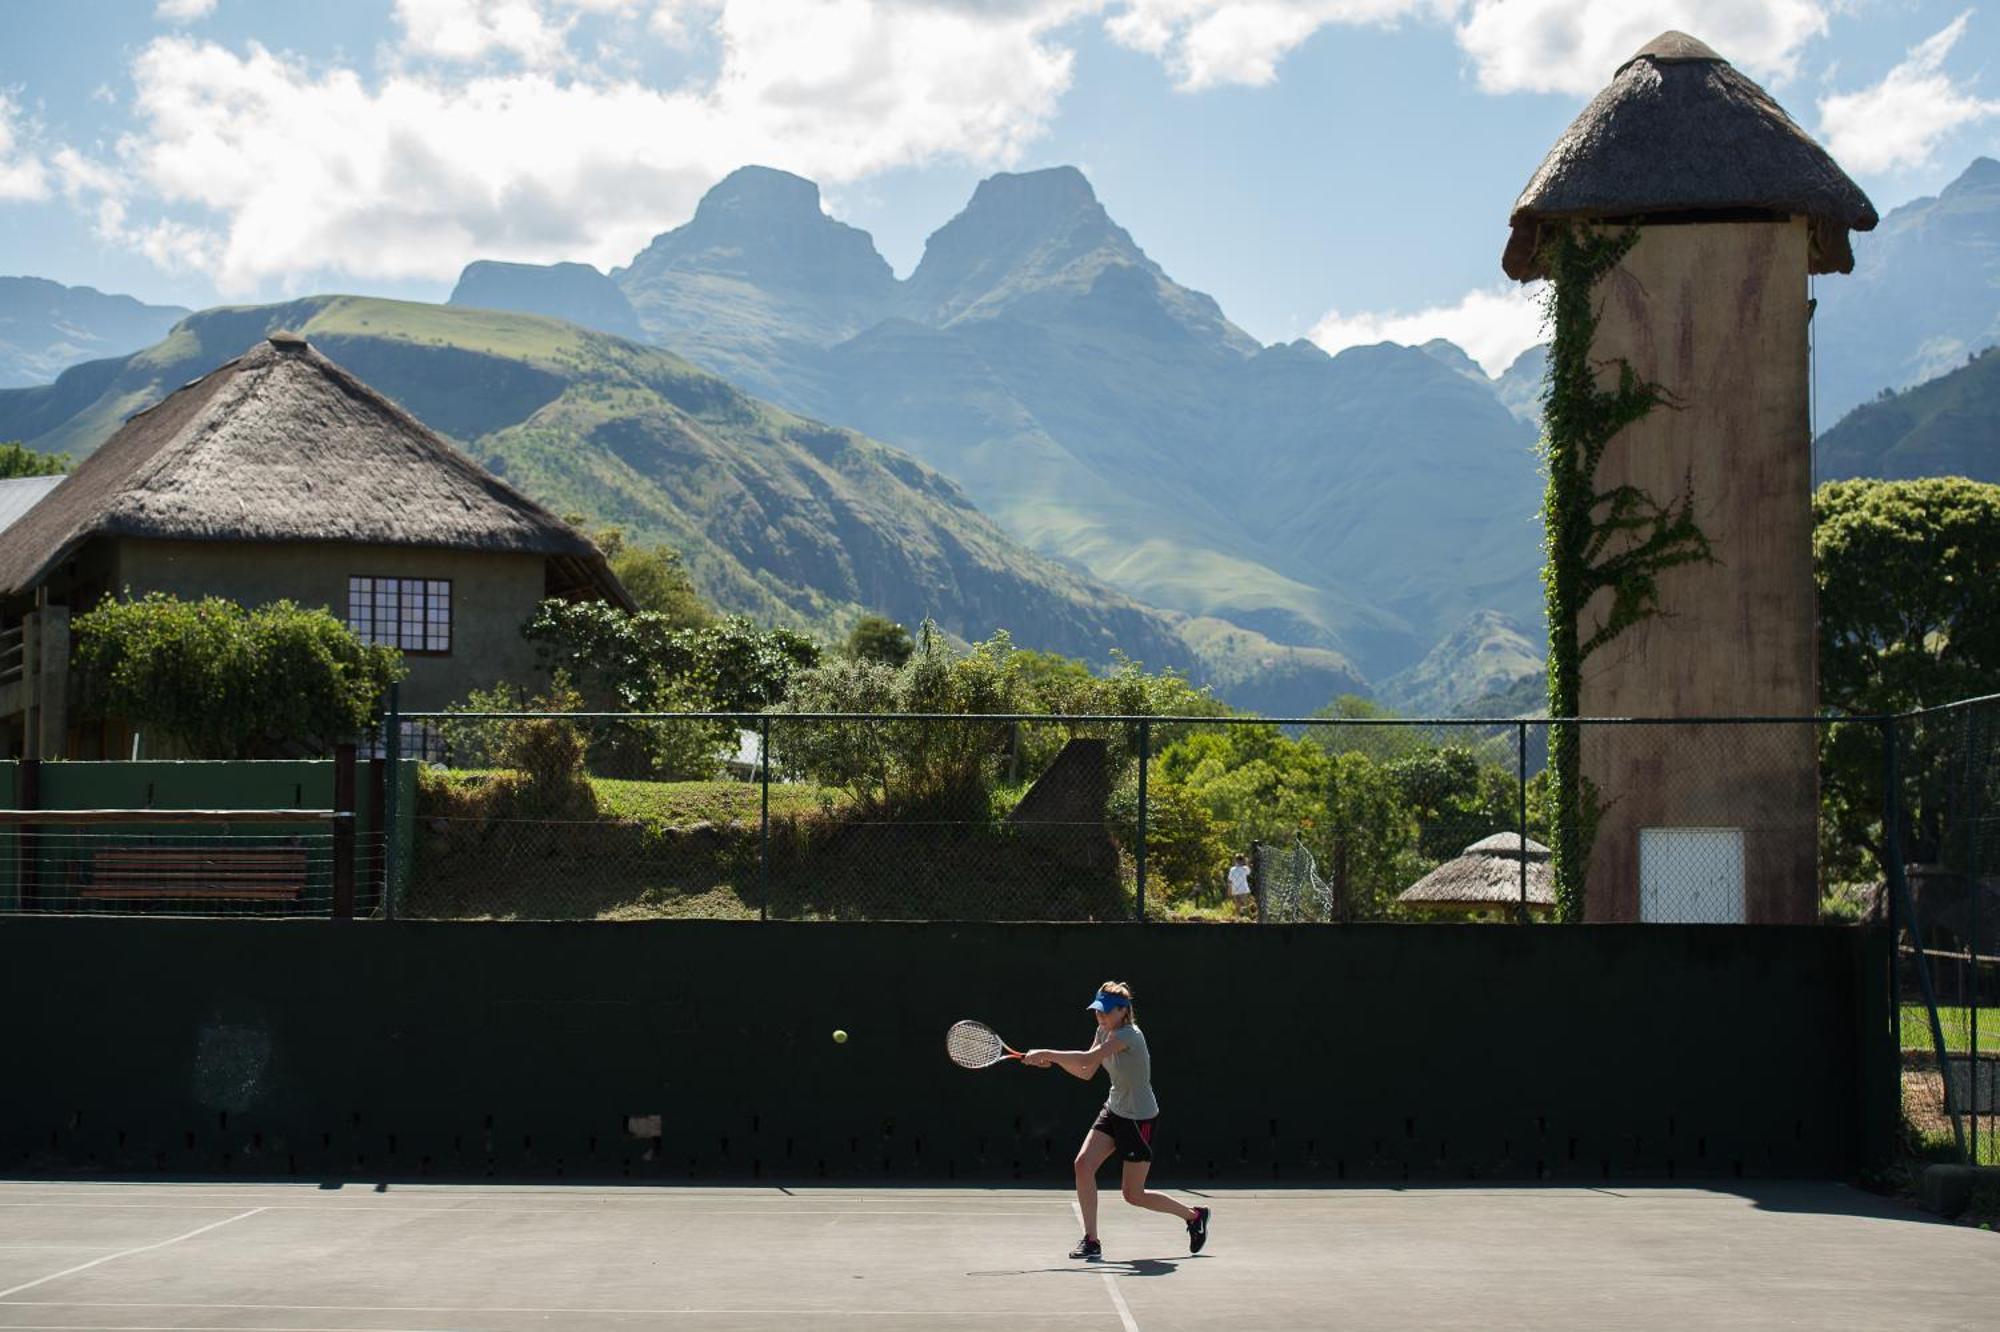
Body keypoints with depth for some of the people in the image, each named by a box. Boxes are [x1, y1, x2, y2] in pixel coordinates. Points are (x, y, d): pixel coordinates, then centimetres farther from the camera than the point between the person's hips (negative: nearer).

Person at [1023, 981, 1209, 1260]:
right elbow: (1086, 1072, 5)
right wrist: (1053, 1059, -11)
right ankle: (1091, 1241, -5)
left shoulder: (1129, 1035, -26)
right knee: (1083, 1164, -11)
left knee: (1134, 1195, 0)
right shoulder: (1104, 1031, 2)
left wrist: (1046, 1053, -33)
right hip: (1113, 1111, 8)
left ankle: (1194, 1216, 23)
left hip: (1139, 1118, -8)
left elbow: (1088, 1058, -36)